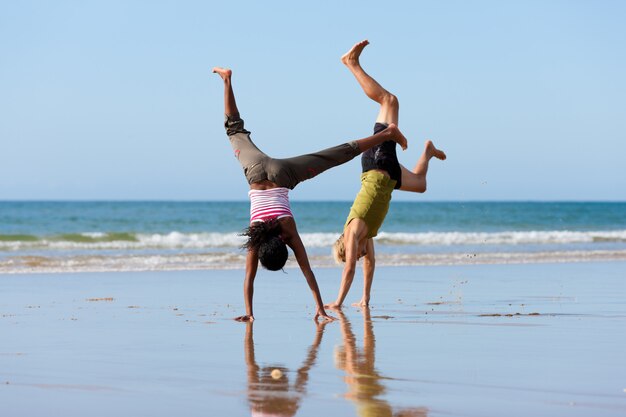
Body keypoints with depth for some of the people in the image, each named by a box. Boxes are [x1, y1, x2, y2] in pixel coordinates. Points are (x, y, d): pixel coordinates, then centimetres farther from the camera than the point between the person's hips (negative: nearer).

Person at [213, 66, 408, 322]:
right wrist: (248, 312, -25)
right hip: (257, 172, 1)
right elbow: (249, 277, -22)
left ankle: (387, 134, 13)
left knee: (341, 154, 6)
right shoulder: (255, 237, -26)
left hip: (281, 175, -1)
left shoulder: (290, 233, -25)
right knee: (236, 131, 22)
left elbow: (308, 272, -23)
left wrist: (320, 309, -22)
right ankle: (227, 81, 29)